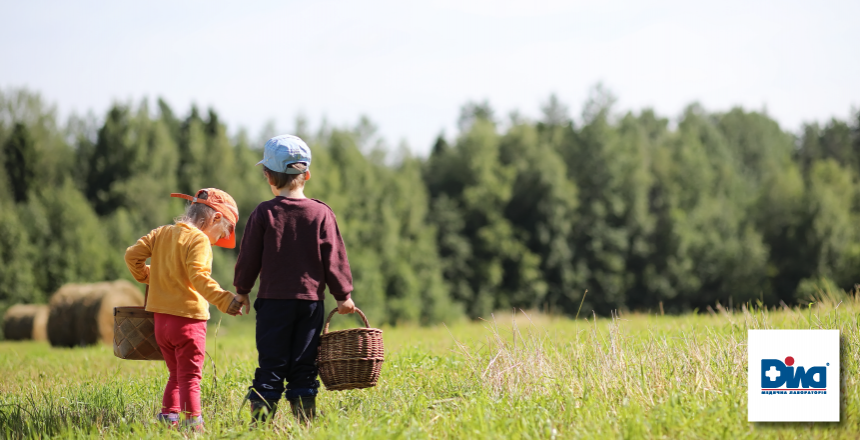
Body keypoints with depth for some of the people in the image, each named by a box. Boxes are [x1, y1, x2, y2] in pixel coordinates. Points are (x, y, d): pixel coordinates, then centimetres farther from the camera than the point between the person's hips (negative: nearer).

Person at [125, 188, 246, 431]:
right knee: (190, 377, -4)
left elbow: (132, 255, 10)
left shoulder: (161, 233, 11)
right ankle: (193, 420, -9)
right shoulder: (199, 240, -12)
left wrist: (147, 277, 25)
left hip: (161, 320, 7)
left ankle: (168, 415, 14)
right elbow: (198, 276, -25)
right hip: (188, 320, -7)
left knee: (176, 375, 18)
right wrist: (224, 299, -32)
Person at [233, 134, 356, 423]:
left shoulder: (263, 214, -4)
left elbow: (249, 258, 1)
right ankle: (306, 424, 4)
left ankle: (259, 424, -2)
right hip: (311, 300, 1)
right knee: (304, 367, 7)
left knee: (271, 366, 3)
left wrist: (242, 290, 15)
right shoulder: (321, 214, -1)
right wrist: (343, 295, 10)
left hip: (273, 301, -1)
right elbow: (334, 258, 1)